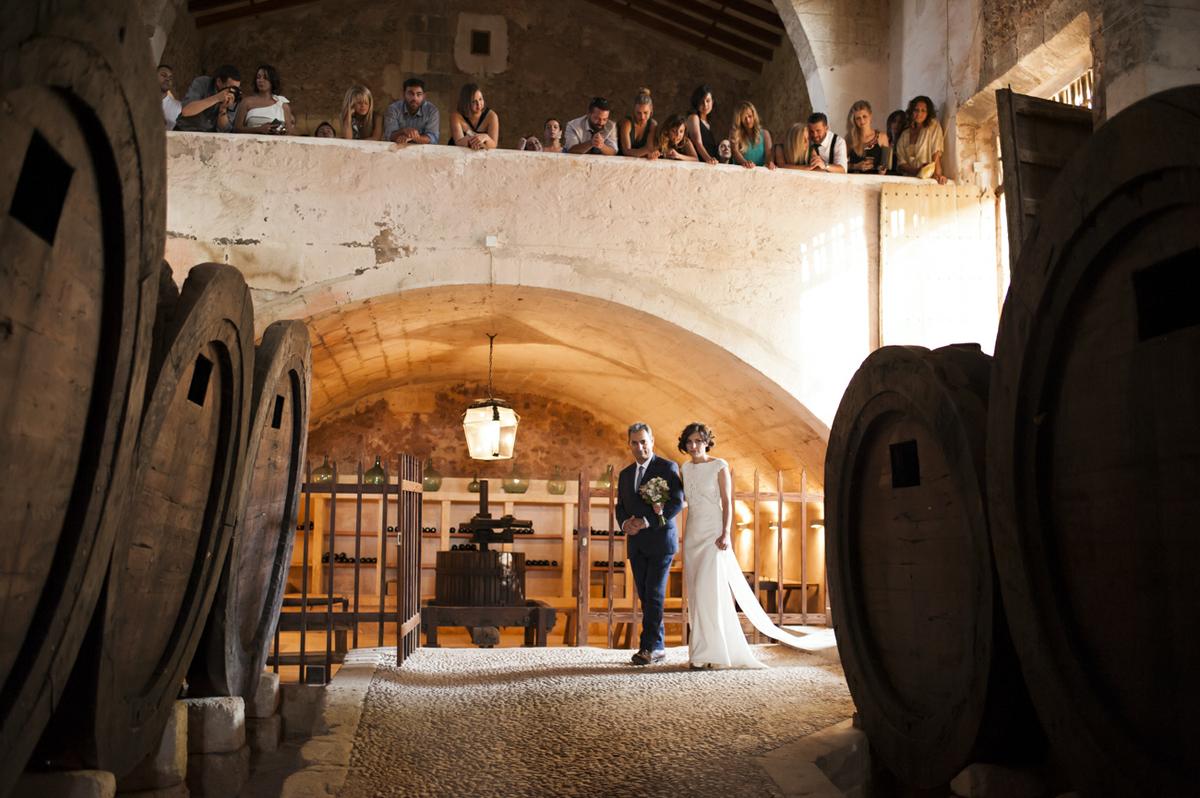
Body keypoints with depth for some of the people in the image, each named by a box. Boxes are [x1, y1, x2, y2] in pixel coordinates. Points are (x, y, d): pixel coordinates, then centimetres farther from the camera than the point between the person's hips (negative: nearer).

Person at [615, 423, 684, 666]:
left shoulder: (668, 468, -3)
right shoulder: (625, 474, 16)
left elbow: (677, 503, -12)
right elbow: (621, 507, 17)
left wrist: (646, 522, -17)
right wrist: (625, 523, -6)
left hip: (660, 540, -6)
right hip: (636, 544, 6)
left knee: (654, 595, -8)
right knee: (646, 597, 6)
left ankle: (648, 647, -6)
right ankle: (657, 648, 12)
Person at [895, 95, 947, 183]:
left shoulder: (934, 126, 5)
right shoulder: (905, 134, 13)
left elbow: (936, 154, -7)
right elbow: (900, 163, 6)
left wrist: (937, 174, -21)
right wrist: (916, 171, -12)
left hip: (927, 180, -3)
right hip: (908, 179, 3)